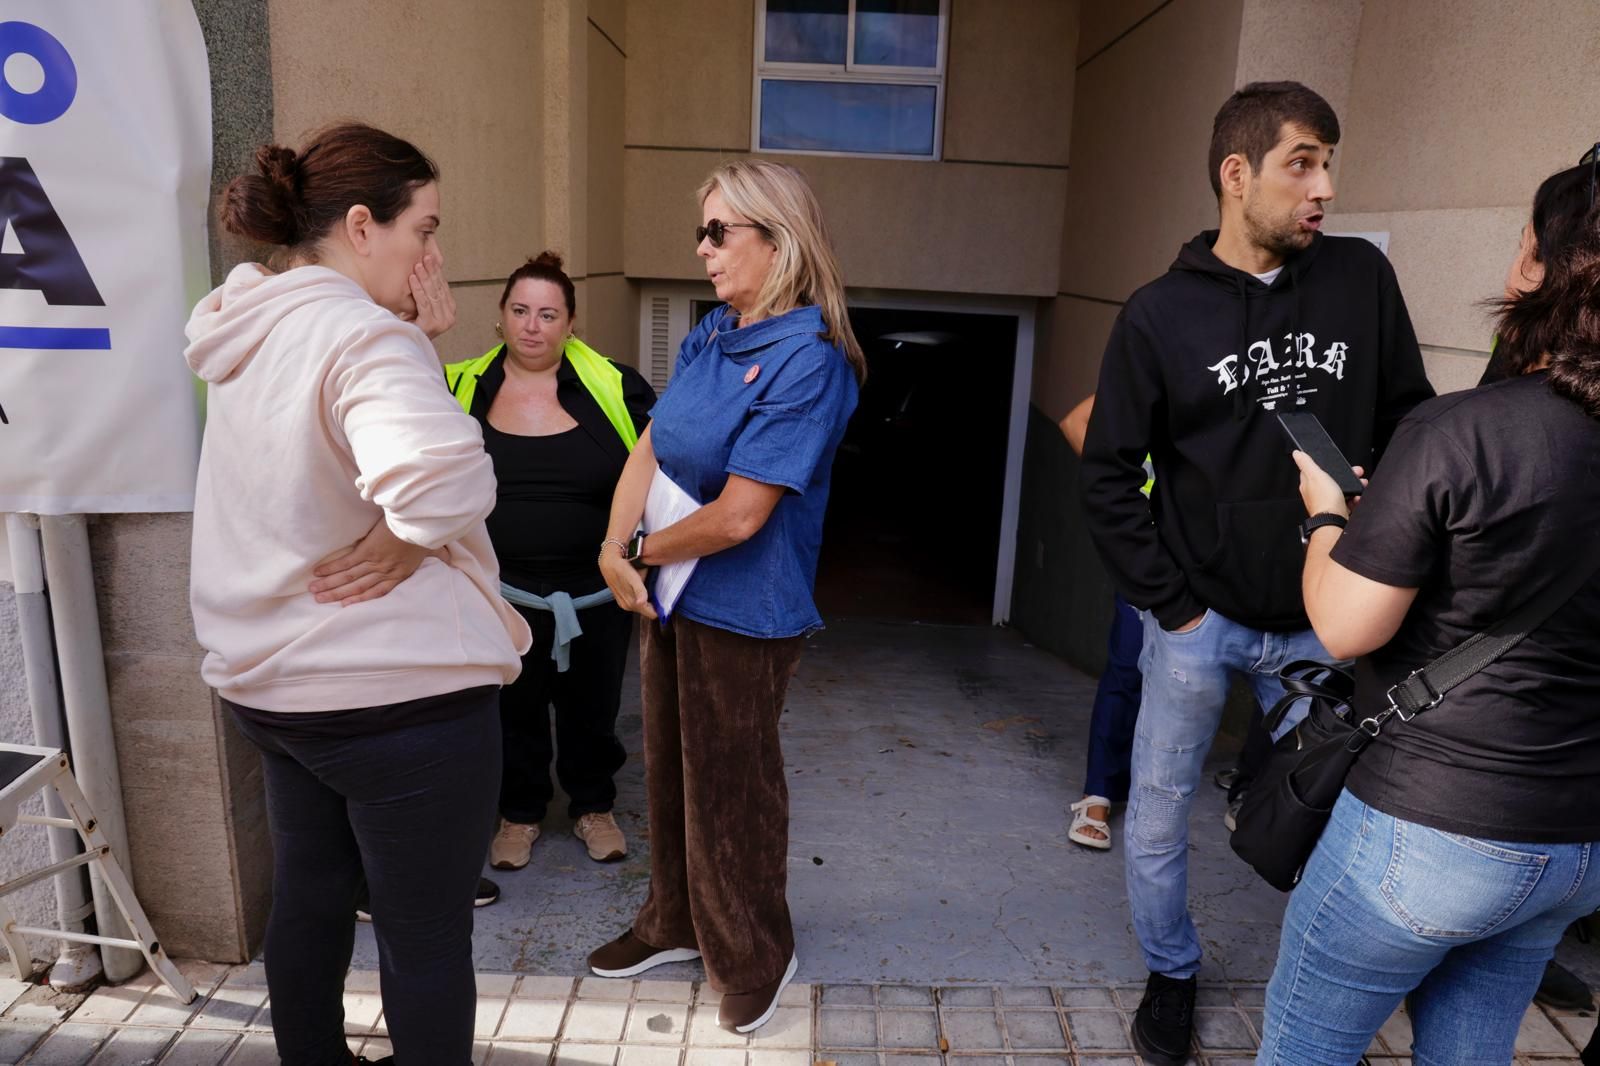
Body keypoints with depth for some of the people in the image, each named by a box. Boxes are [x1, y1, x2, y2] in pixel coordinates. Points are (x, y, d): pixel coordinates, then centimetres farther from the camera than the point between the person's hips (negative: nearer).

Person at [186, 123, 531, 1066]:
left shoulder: (252, 336, 6)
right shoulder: (363, 335, -21)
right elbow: (442, 473, -41)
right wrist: (405, 545, -22)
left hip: (271, 682, 9)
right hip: (398, 692, -9)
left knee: (309, 897, 25)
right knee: (428, 935, 8)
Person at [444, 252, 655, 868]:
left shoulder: (613, 387, -7)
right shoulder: (462, 387, -2)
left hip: (594, 592, 0)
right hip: (503, 592, 1)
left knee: (591, 707, 17)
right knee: (514, 708, 17)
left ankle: (593, 805, 40)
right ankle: (520, 812, 39)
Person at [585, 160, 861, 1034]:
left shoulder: (808, 361, -21)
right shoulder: (710, 337, 4)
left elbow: (738, 515, -24)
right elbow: (648, 450, 3)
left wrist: (646, 550, -9)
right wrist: (615, 551, -11)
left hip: (742, 613, -8)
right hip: (669, 597, 8)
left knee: (730, 790, 10)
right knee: (670, 769, 21)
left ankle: (752, 957, 35)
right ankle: (676, 922, 45)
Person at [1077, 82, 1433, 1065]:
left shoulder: (1363, 278, -1)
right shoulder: (1160, 314, -7)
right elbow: (1111, 477, -4)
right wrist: (1170, 604, -7)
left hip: (1326, 621, 2)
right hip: (1200, 621, -1)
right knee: (1159, 823, 12)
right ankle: (1172, 975, 38)